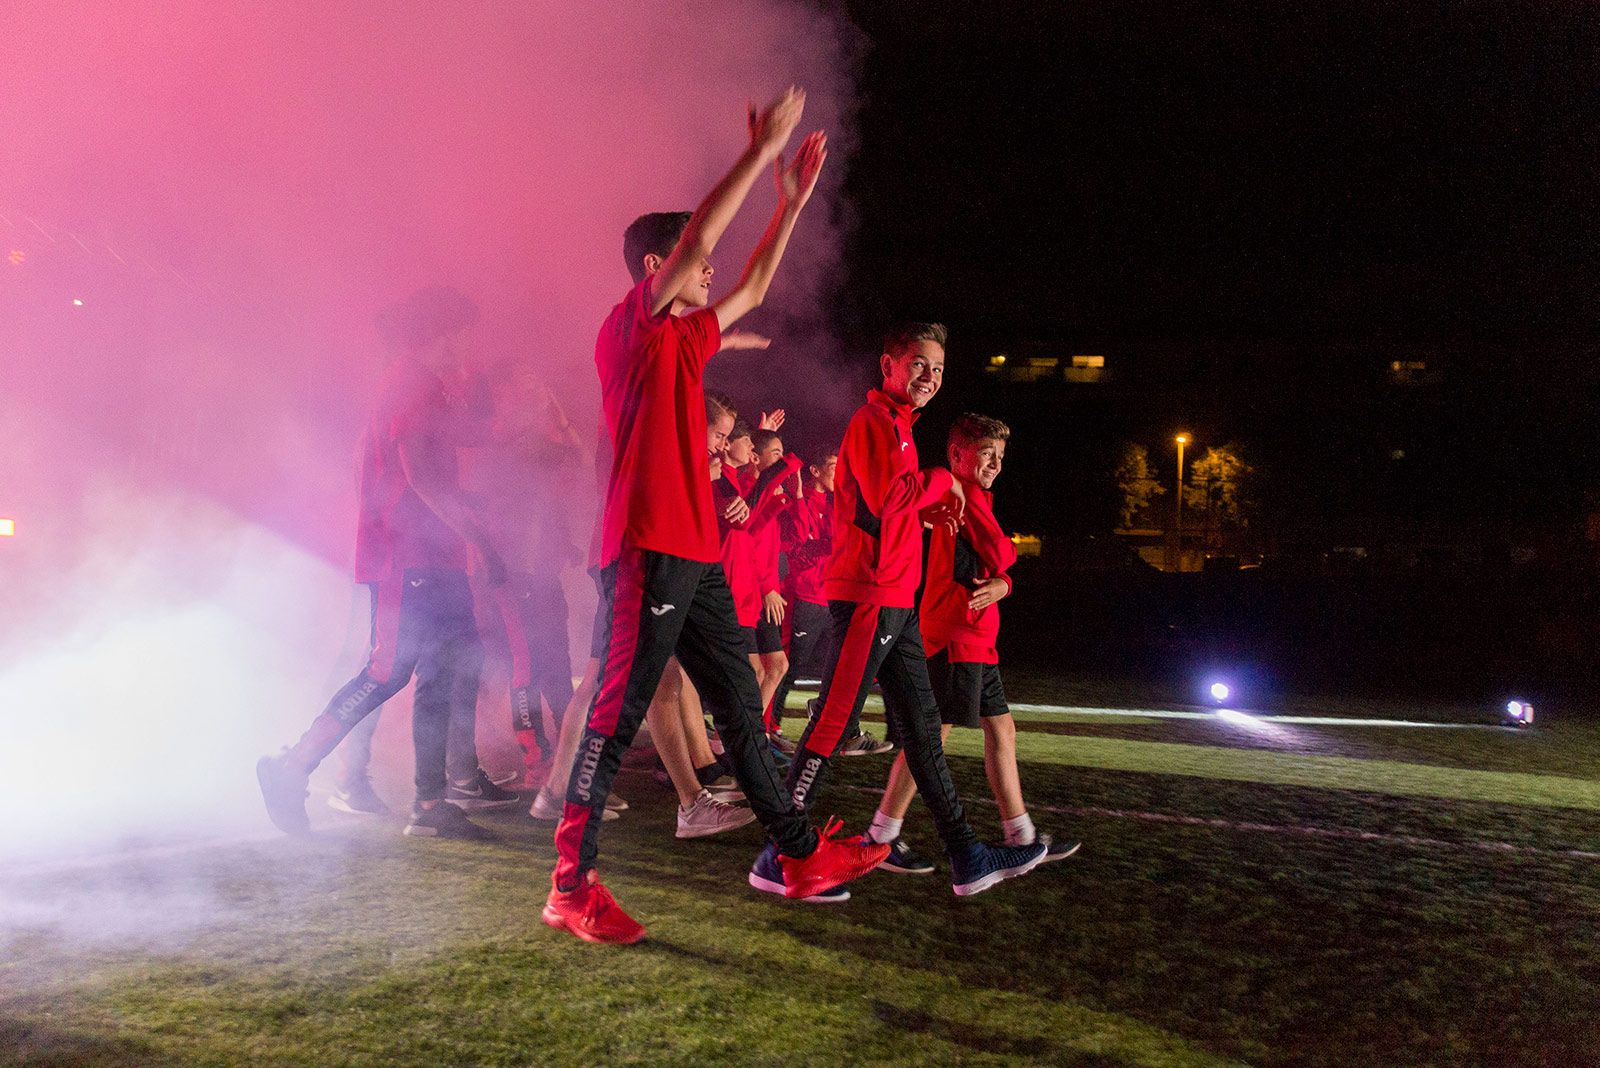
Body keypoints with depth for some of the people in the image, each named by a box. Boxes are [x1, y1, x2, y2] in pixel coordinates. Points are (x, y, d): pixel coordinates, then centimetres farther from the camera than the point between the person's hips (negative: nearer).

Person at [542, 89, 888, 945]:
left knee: (740, 704, 12)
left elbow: (752, 291, 31)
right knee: (619, 713, -7)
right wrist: (758, 154, -9)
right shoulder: (632, 326, -4)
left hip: (695, 555, 9)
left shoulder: (684, 339, 21)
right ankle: (572, 885, 1)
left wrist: (793, 201, 27)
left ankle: (795, 853, 21)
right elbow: (696, 237, -15)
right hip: (648, 549, -9)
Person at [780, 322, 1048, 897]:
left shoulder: (897, 424, 23)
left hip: (895, 601, 10)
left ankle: (966, 858, 16)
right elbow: (887, 498, -21)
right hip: (868, 594, -10)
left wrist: (928, 509, 7)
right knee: (832, 724, -7)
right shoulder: (874, 420, -7)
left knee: (922, 730, 10)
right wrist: (941, 478, -5)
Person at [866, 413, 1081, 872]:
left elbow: (1001, 571, 14)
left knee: (1002, 730, 13)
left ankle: (1021, 835, 21)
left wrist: (998, 586, -5)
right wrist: (1002, 560, 1)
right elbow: (1001, 555, -18)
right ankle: (881, 836, -5)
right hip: (955, 633, -11)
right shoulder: (967, 495, -9)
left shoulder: (972, 498, 22)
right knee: (935, 731, -10)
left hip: (977, 640, 11)